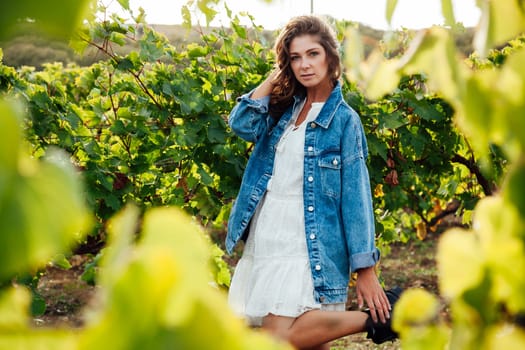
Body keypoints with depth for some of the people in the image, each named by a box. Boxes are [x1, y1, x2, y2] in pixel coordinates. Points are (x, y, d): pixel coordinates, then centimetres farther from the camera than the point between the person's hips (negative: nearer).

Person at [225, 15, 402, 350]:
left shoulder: (343, 120, -6)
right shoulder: (285, 106, 10)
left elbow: (355, 197, -9)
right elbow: (242, 124, -8)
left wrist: (366, 270, -12)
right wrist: (276, 76, -3)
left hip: (308, 246, -6)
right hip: (264, 240, 6)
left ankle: (373, 316, -3)